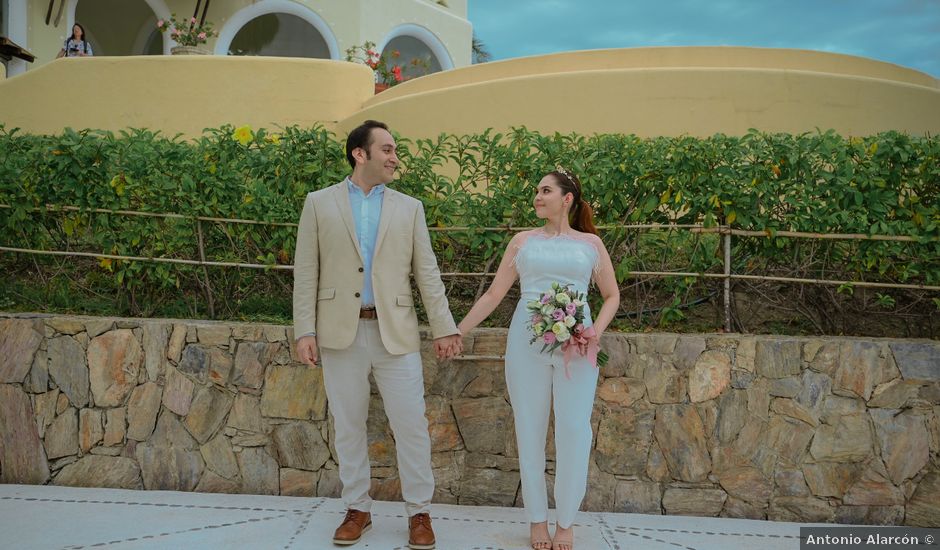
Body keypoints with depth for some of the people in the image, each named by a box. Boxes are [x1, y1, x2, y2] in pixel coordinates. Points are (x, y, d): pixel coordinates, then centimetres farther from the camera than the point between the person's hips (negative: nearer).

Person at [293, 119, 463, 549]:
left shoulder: (409, 208, 8)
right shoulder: (319, 203, 5)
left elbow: (427, 272, 5)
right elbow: (306, 272, 2)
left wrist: (444, 327, -1)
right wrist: (305, 331, -5)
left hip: (395, 332, 0)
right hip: (341, 332, 0)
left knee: (411, 425, 1)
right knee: (348, 426, 9)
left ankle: (419, 512, 17)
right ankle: (357, 510, 25)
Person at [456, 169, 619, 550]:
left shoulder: (590, 243, 8)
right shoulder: (523, 241, 9)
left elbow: (612, 295, 12)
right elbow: (494, 294, 8)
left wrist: (597, 330, -6)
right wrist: (458, 332, 4)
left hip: (576, 345, -1)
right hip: (527, 343, 1)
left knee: (574, 431, -1)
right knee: (529, 429, 5)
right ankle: (537, 518, 19)